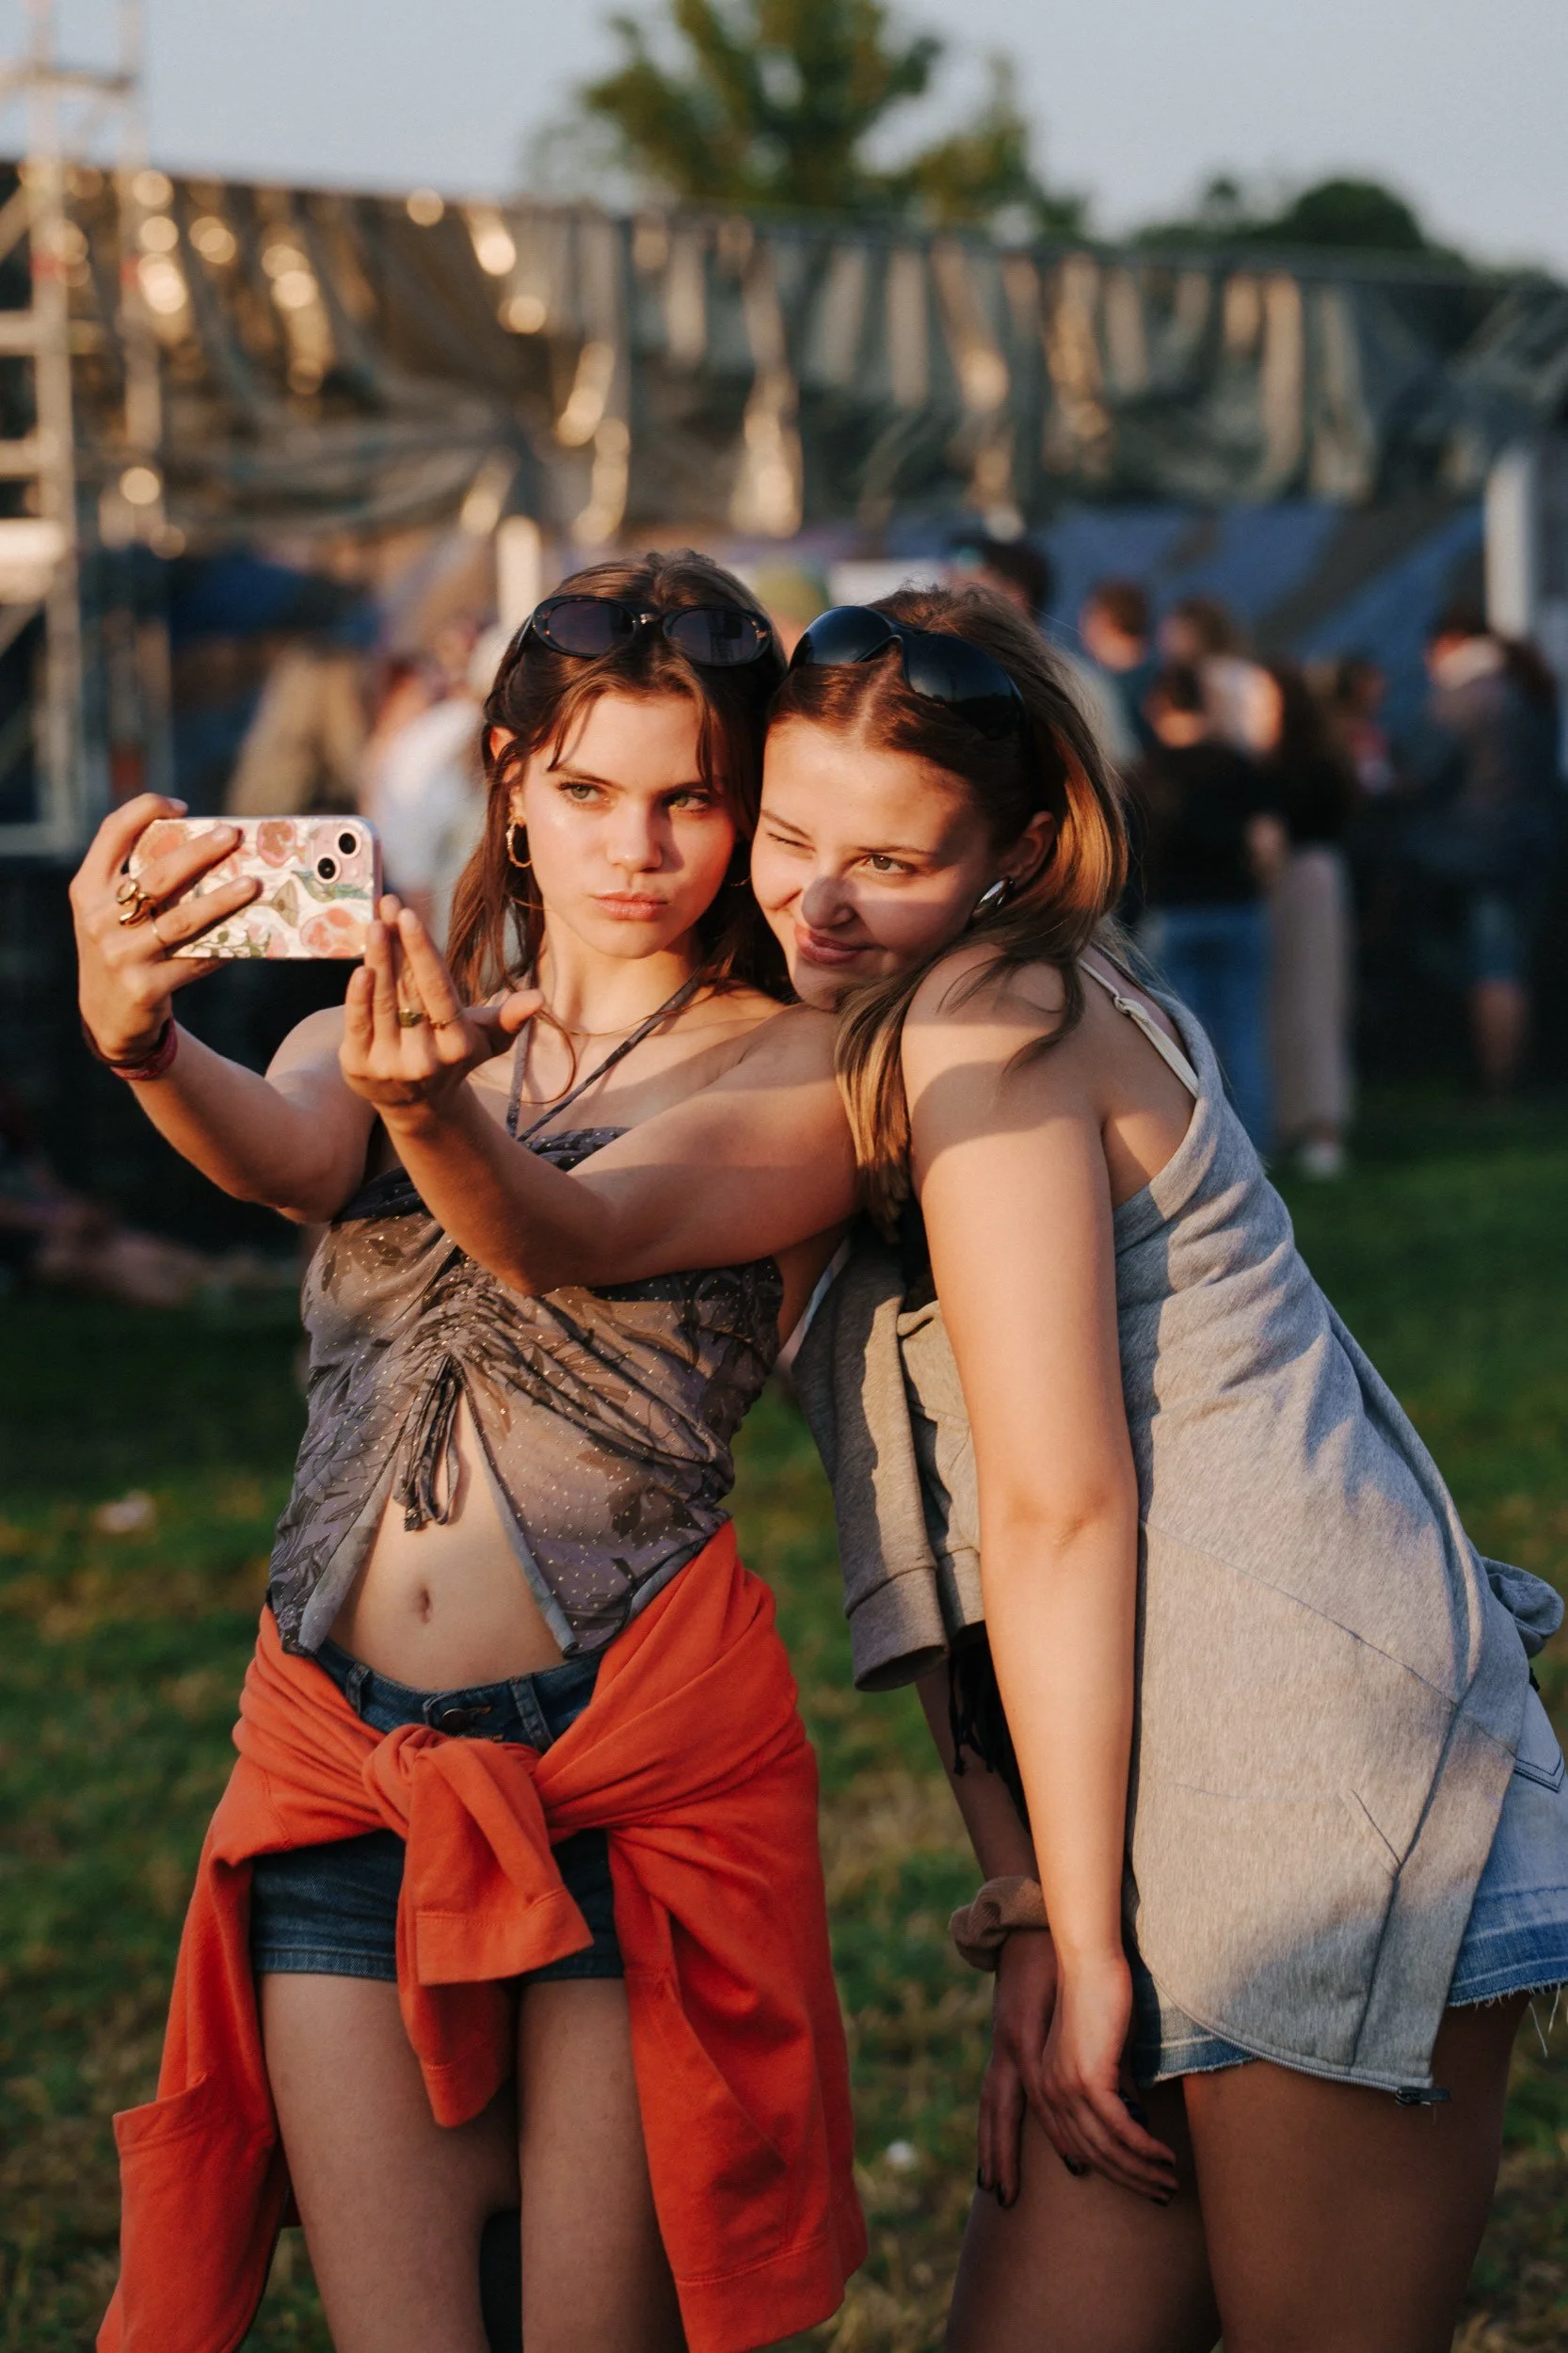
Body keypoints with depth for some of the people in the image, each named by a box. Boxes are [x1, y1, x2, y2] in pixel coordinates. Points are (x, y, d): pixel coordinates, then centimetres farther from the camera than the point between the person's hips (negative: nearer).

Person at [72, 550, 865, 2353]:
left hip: (640, 1750, -3)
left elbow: (574, 1239, -19)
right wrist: (141, 1043, -37)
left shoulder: (796, 1079, 1)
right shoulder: (373, 1037, 12)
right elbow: (279, 1155, -13)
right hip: (342, 1745, 3)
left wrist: (434, 1113, -42)